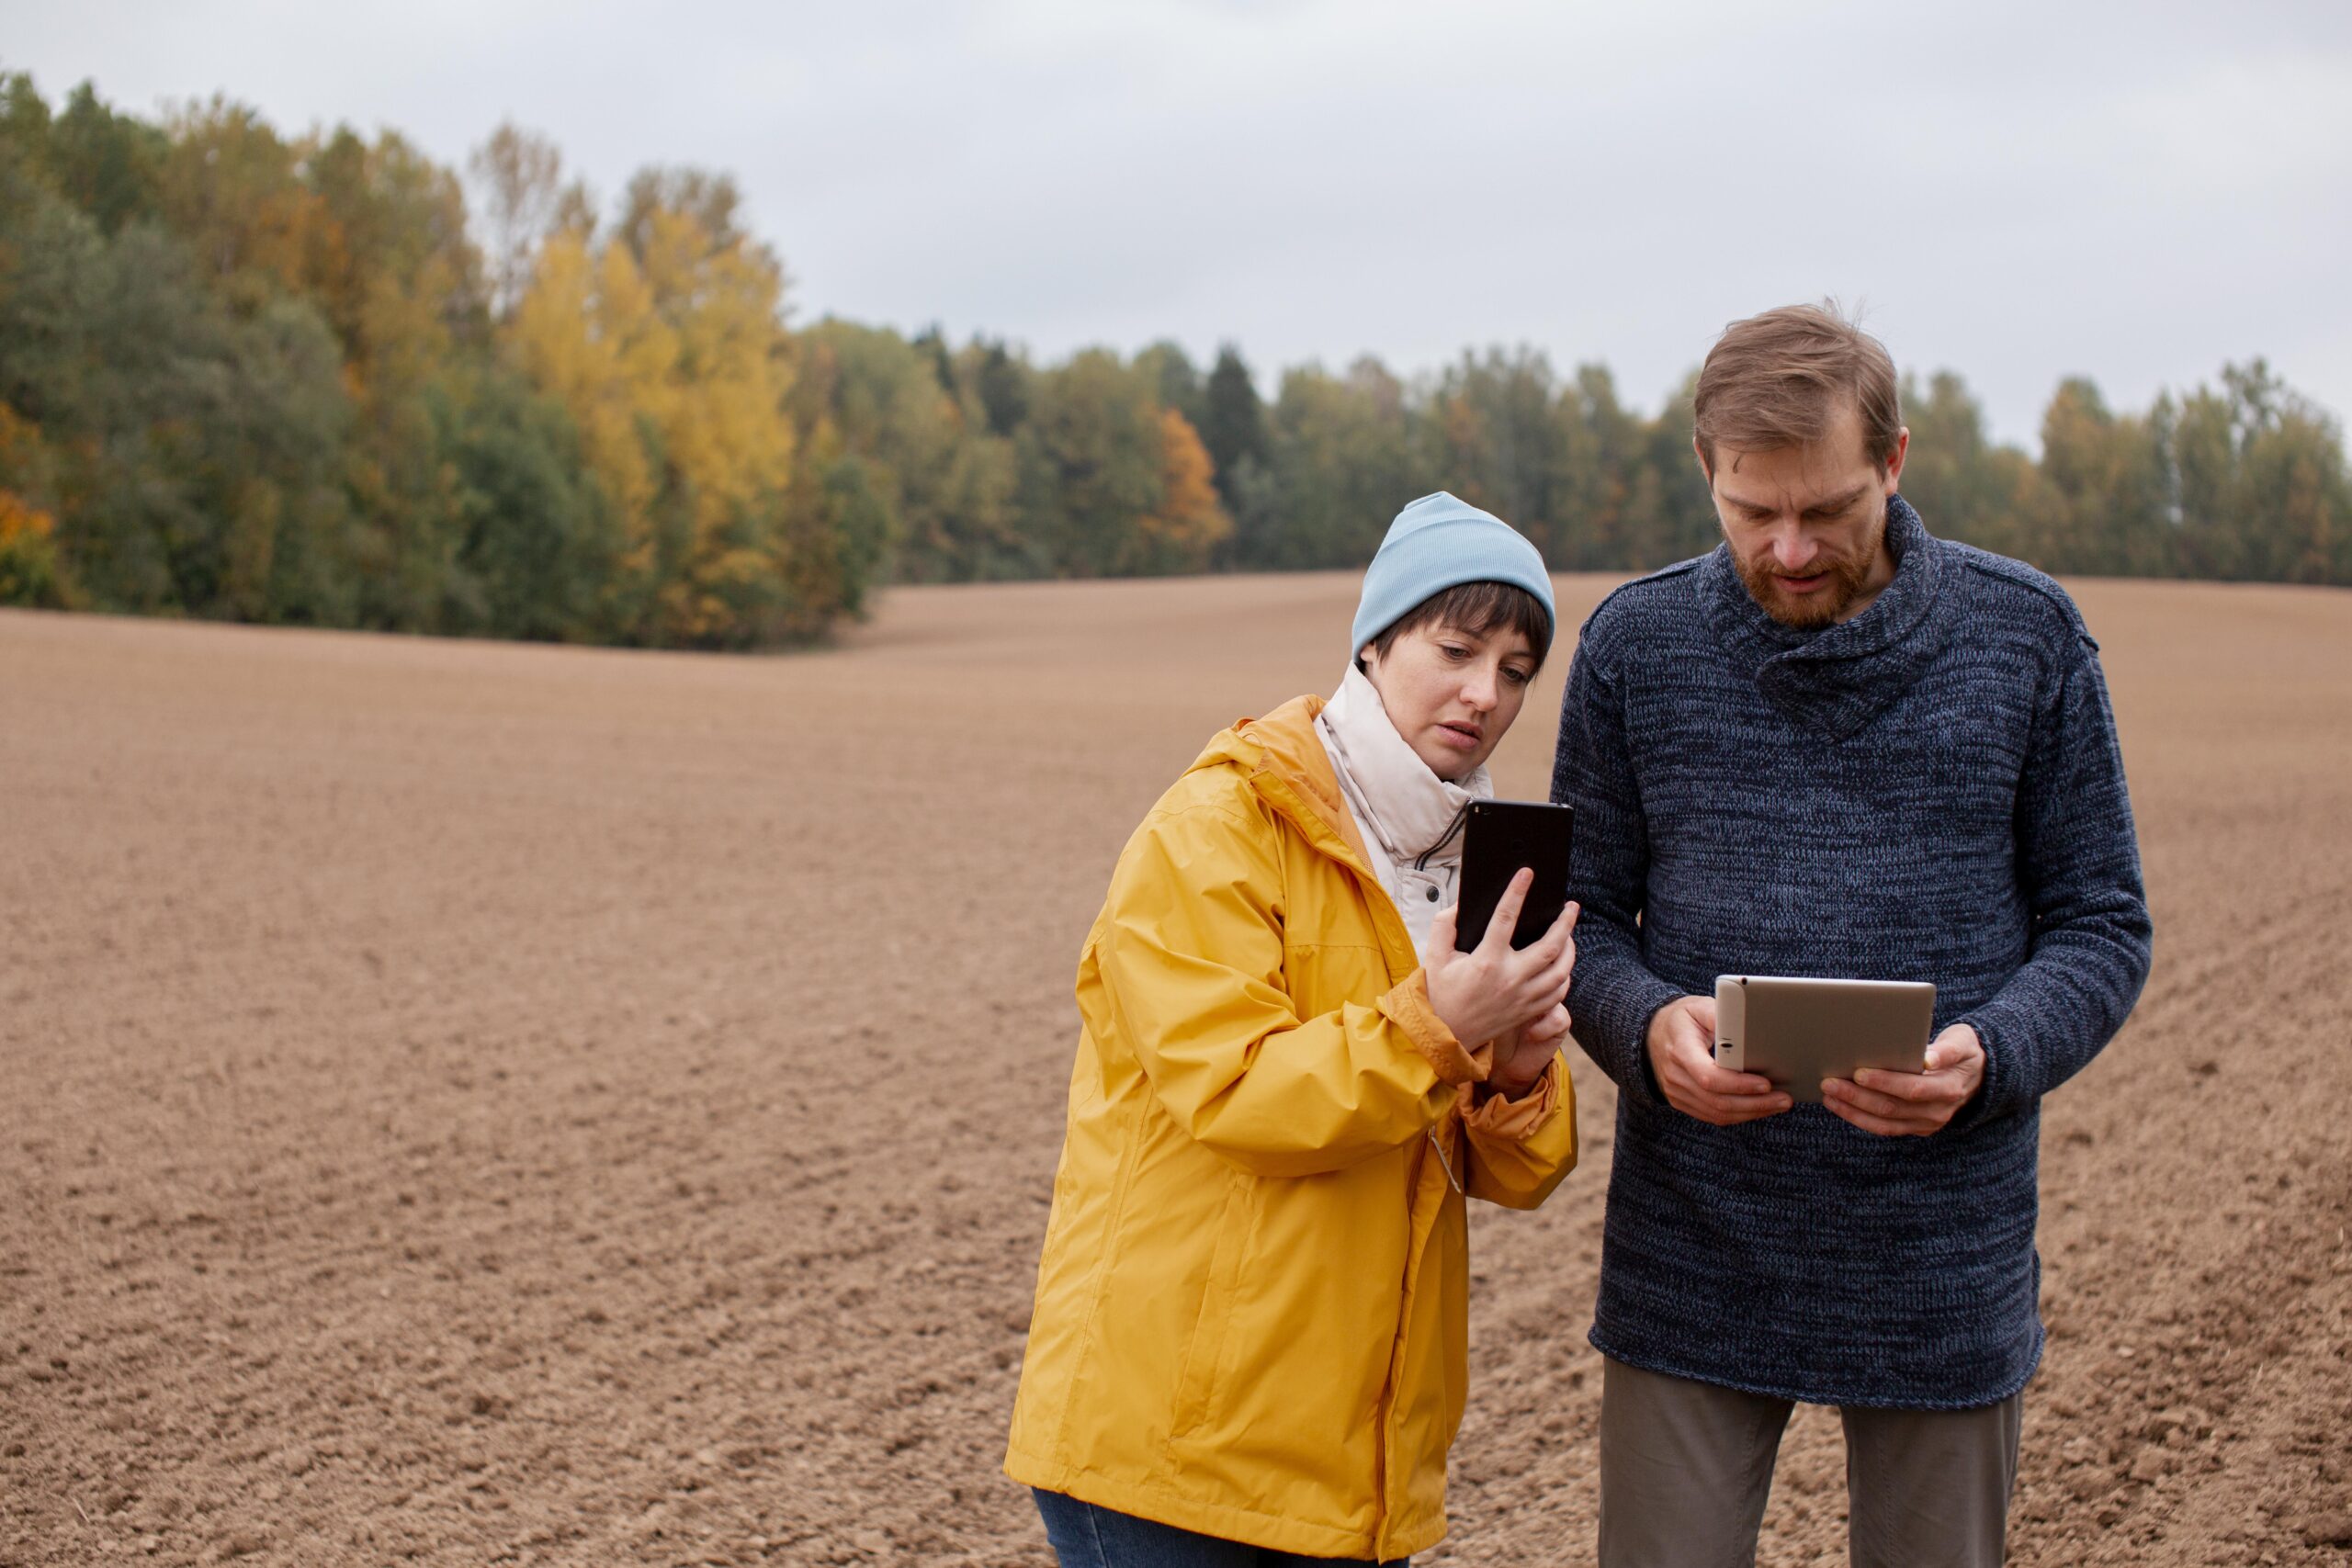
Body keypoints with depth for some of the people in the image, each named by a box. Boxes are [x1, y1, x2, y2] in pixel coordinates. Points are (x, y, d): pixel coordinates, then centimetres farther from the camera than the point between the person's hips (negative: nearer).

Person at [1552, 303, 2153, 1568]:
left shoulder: (2026, 635, -1)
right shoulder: (1636, 643, 1)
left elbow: (2101, 927, 1)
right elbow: (1585, 917, 5)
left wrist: (1989, 1057, -18)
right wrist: (1648, 1026, -17)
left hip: (1940, 1266, 0)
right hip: (1692, 1262, 0)